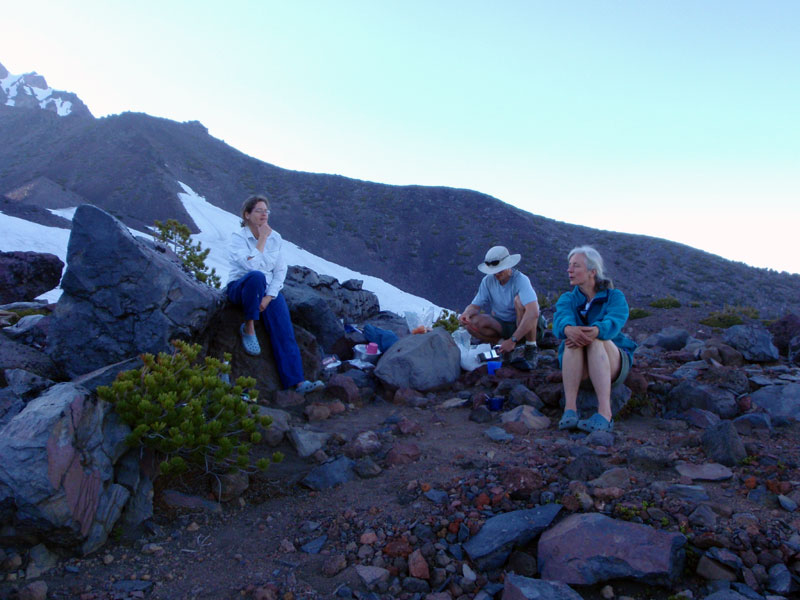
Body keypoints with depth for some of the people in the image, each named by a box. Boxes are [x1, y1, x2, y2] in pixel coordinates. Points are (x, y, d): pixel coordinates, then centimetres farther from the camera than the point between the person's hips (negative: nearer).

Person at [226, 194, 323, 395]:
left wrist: (268, 297, -11)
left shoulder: (275, 238, 5)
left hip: (270, 290, 3)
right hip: (240, 288, -3)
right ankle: (248, 328, -22)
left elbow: (281, 271, 2)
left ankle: (297, 381, -24)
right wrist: (262, 239, -16)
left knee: (284, 330, -17)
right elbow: (252, 265, -23)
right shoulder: (238, 237, -7)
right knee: (257, 276, -38)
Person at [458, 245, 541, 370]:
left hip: (526, 326, -4)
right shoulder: (488, 281, -6)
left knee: (519, 300, -33)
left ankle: (531, 349, -20)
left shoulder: (521, 280, -23)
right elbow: (475, 305, -4)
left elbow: (533, 313, -37)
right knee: (472, 323, -22)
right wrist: (467, 313, -30)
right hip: (501, 325, 4)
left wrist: (512, 340, -39)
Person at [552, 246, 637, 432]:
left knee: (595, 340, -34)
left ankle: (605, 413, -47)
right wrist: (568, 329, -44)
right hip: (576, 365, 2)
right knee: (573, 339, -31)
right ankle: (570, 409, -42)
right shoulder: (567, 299, 6)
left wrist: (596, 331, -47)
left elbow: (614, 322, -23)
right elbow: (560, 320, -19)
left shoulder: (615, 297, -1)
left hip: (613, 362, -1)